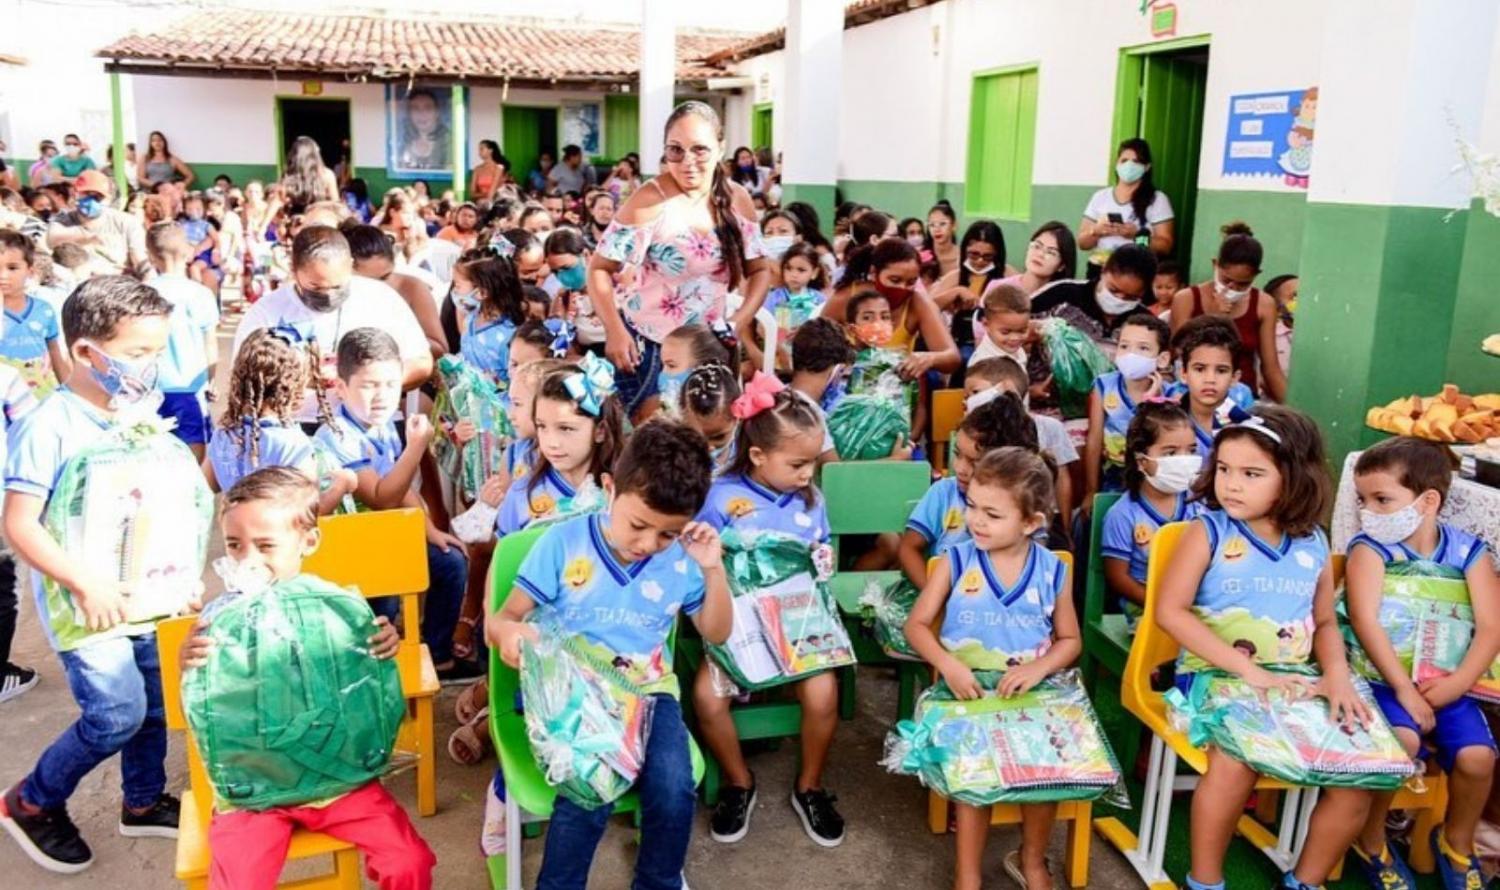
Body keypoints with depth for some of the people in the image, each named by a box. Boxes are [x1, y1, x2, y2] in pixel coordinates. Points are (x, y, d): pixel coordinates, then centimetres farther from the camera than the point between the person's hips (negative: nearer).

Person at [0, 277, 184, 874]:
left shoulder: (139, 416, 3)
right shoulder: (48, 427, -18)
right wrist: (86, 584, -23)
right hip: (83, 601, -6)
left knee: (155, 705, 14)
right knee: (117, 714, -9)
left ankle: (143, 802, 36)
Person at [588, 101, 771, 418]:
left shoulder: (737, 200, 1)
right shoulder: (649, 201, -14)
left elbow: (759, 270, 9)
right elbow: (599, 268, -12)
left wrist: (742, 319, -9)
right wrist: (614, 330, -24)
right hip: (644, 344, -4)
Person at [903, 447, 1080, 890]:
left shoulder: (1053, 571, 1)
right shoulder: (955, 562, -3)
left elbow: (1070, 640, 8)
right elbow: (917, 624, 0)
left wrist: (1039, 668, -12)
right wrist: (946, 663, -19)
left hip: (1029, 693, 1)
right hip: (967, 691, -1)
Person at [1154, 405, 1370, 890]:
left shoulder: (1313, 544, 8)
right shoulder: (1208, 531, -6)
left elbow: (1325, 622, 16)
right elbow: (1170, 611, -14)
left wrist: (1337, 675, -6)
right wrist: (1247, 669, -20)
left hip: (1295, 684, 5)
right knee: (1237, 757, -32)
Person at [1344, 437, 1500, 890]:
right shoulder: (1370, 548, -4)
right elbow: (1364, 620, -14)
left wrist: (1459, 682, -16)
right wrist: (1403, 688, -20)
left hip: (1446, 687, 3)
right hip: (1383, 680, -3)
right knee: (1401, 740, -30)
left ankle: (1456, 843, 16)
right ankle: (1370, 840, -3)